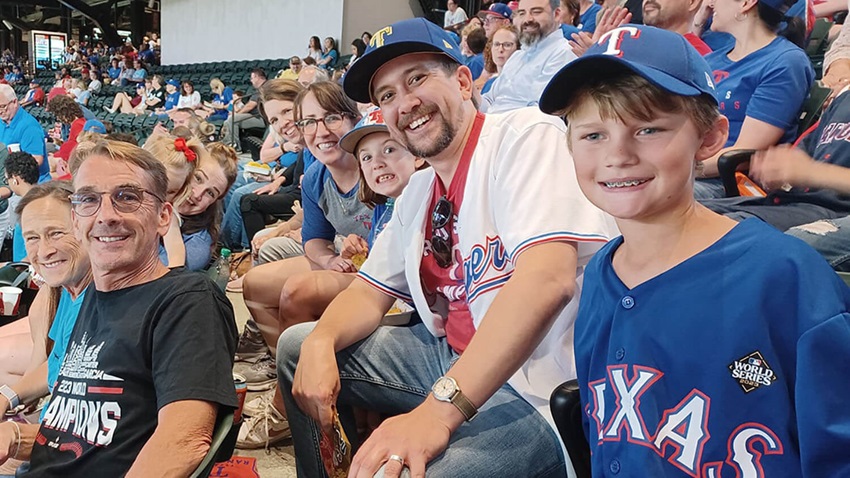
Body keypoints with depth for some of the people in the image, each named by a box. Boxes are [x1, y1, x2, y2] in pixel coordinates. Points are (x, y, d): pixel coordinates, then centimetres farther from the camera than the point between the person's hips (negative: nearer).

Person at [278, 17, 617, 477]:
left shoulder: (526, 135, -15)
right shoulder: (419, 190, 10)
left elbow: (548, 279, -29)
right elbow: (371, 292, 14)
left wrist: (438, 411, -34)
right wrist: (320, 344, -9)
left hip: (535, 386, -8)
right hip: (449, 355, 9)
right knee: (296, 346, 14)